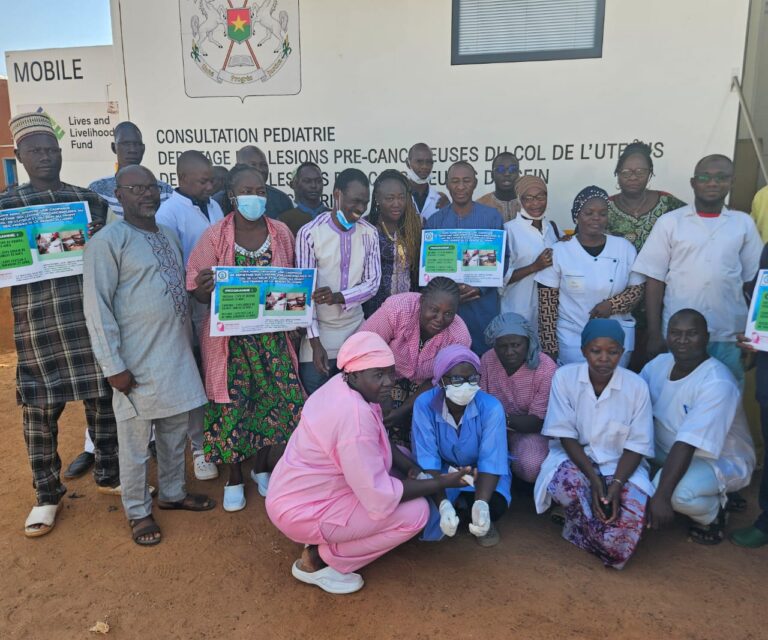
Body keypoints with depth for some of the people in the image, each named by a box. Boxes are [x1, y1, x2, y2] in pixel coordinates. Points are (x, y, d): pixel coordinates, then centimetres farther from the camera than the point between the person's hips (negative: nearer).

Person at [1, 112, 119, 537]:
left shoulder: (89, 199, 11)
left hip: (91, 317, 2)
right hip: (37, 323, -1)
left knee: (103, 398, 9)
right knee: (40, 410, 5)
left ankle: (109, 475, 29)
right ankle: (47, 494, 23)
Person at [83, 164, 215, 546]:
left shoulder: (169, 236, 11)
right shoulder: (107, 242, -12)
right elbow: (97, 308, -14)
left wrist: (189, 342, 17)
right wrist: (113, 366, -17)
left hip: (177, 356, 7)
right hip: (138, 361, -7)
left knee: (175, 432, 19)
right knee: (135, 443, 7)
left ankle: (173, 493, 37)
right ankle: (138, 512, 25)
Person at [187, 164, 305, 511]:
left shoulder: (281, 232, 1)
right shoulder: (215, 236, -7)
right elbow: (198, 293, -5)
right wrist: (206, 287, -27)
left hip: (272, 335, 2)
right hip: (230, 337, -2)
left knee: (283, 398, 0)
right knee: (232, 405, 4)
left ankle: (262, 467, 27)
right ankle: (234, 477, 28)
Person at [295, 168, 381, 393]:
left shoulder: (369, 234, 1)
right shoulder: (309, 233, -12)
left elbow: (373, 283, -2)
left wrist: (338, 297, -21)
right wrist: (315, 341, -16)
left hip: (356, 331, 3)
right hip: (319, 331, -3)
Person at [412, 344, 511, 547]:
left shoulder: (491, 407, -26)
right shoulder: (424, 404, -24)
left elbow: (491, 462, -27)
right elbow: (427, 459, -26)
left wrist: (481, 505, -45)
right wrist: (444, 505, -41)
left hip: (481, 474, 0)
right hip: (443, 472, 1)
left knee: (494, 506, -32)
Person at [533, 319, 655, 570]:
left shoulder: (636, 385, -9)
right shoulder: (564, 376, -10)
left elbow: (637, 445, -6)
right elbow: (566, 435, -11)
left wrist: (617, 483, -23)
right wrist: (593, 478, -22)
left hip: (621, 465, 1)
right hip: (574, 459, 0)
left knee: (629, 522, -29)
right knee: (565, 482, -37)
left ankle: (581, 528, 3)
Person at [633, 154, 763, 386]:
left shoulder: (744, 223, 6)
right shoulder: (669, 222, -1)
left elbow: (754, 280, 9)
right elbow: (655, 280, -2)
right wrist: (654, 334, -5)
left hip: (730, 336, 2)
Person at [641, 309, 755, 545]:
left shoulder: (717, 383, -27)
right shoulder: (659, 363, -6)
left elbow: (687, 445, -34)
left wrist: (662, 496, -38)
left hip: (721, 461, -6)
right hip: (669, 451, 6)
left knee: (679, 492, -35)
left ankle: (712, 515, 1)